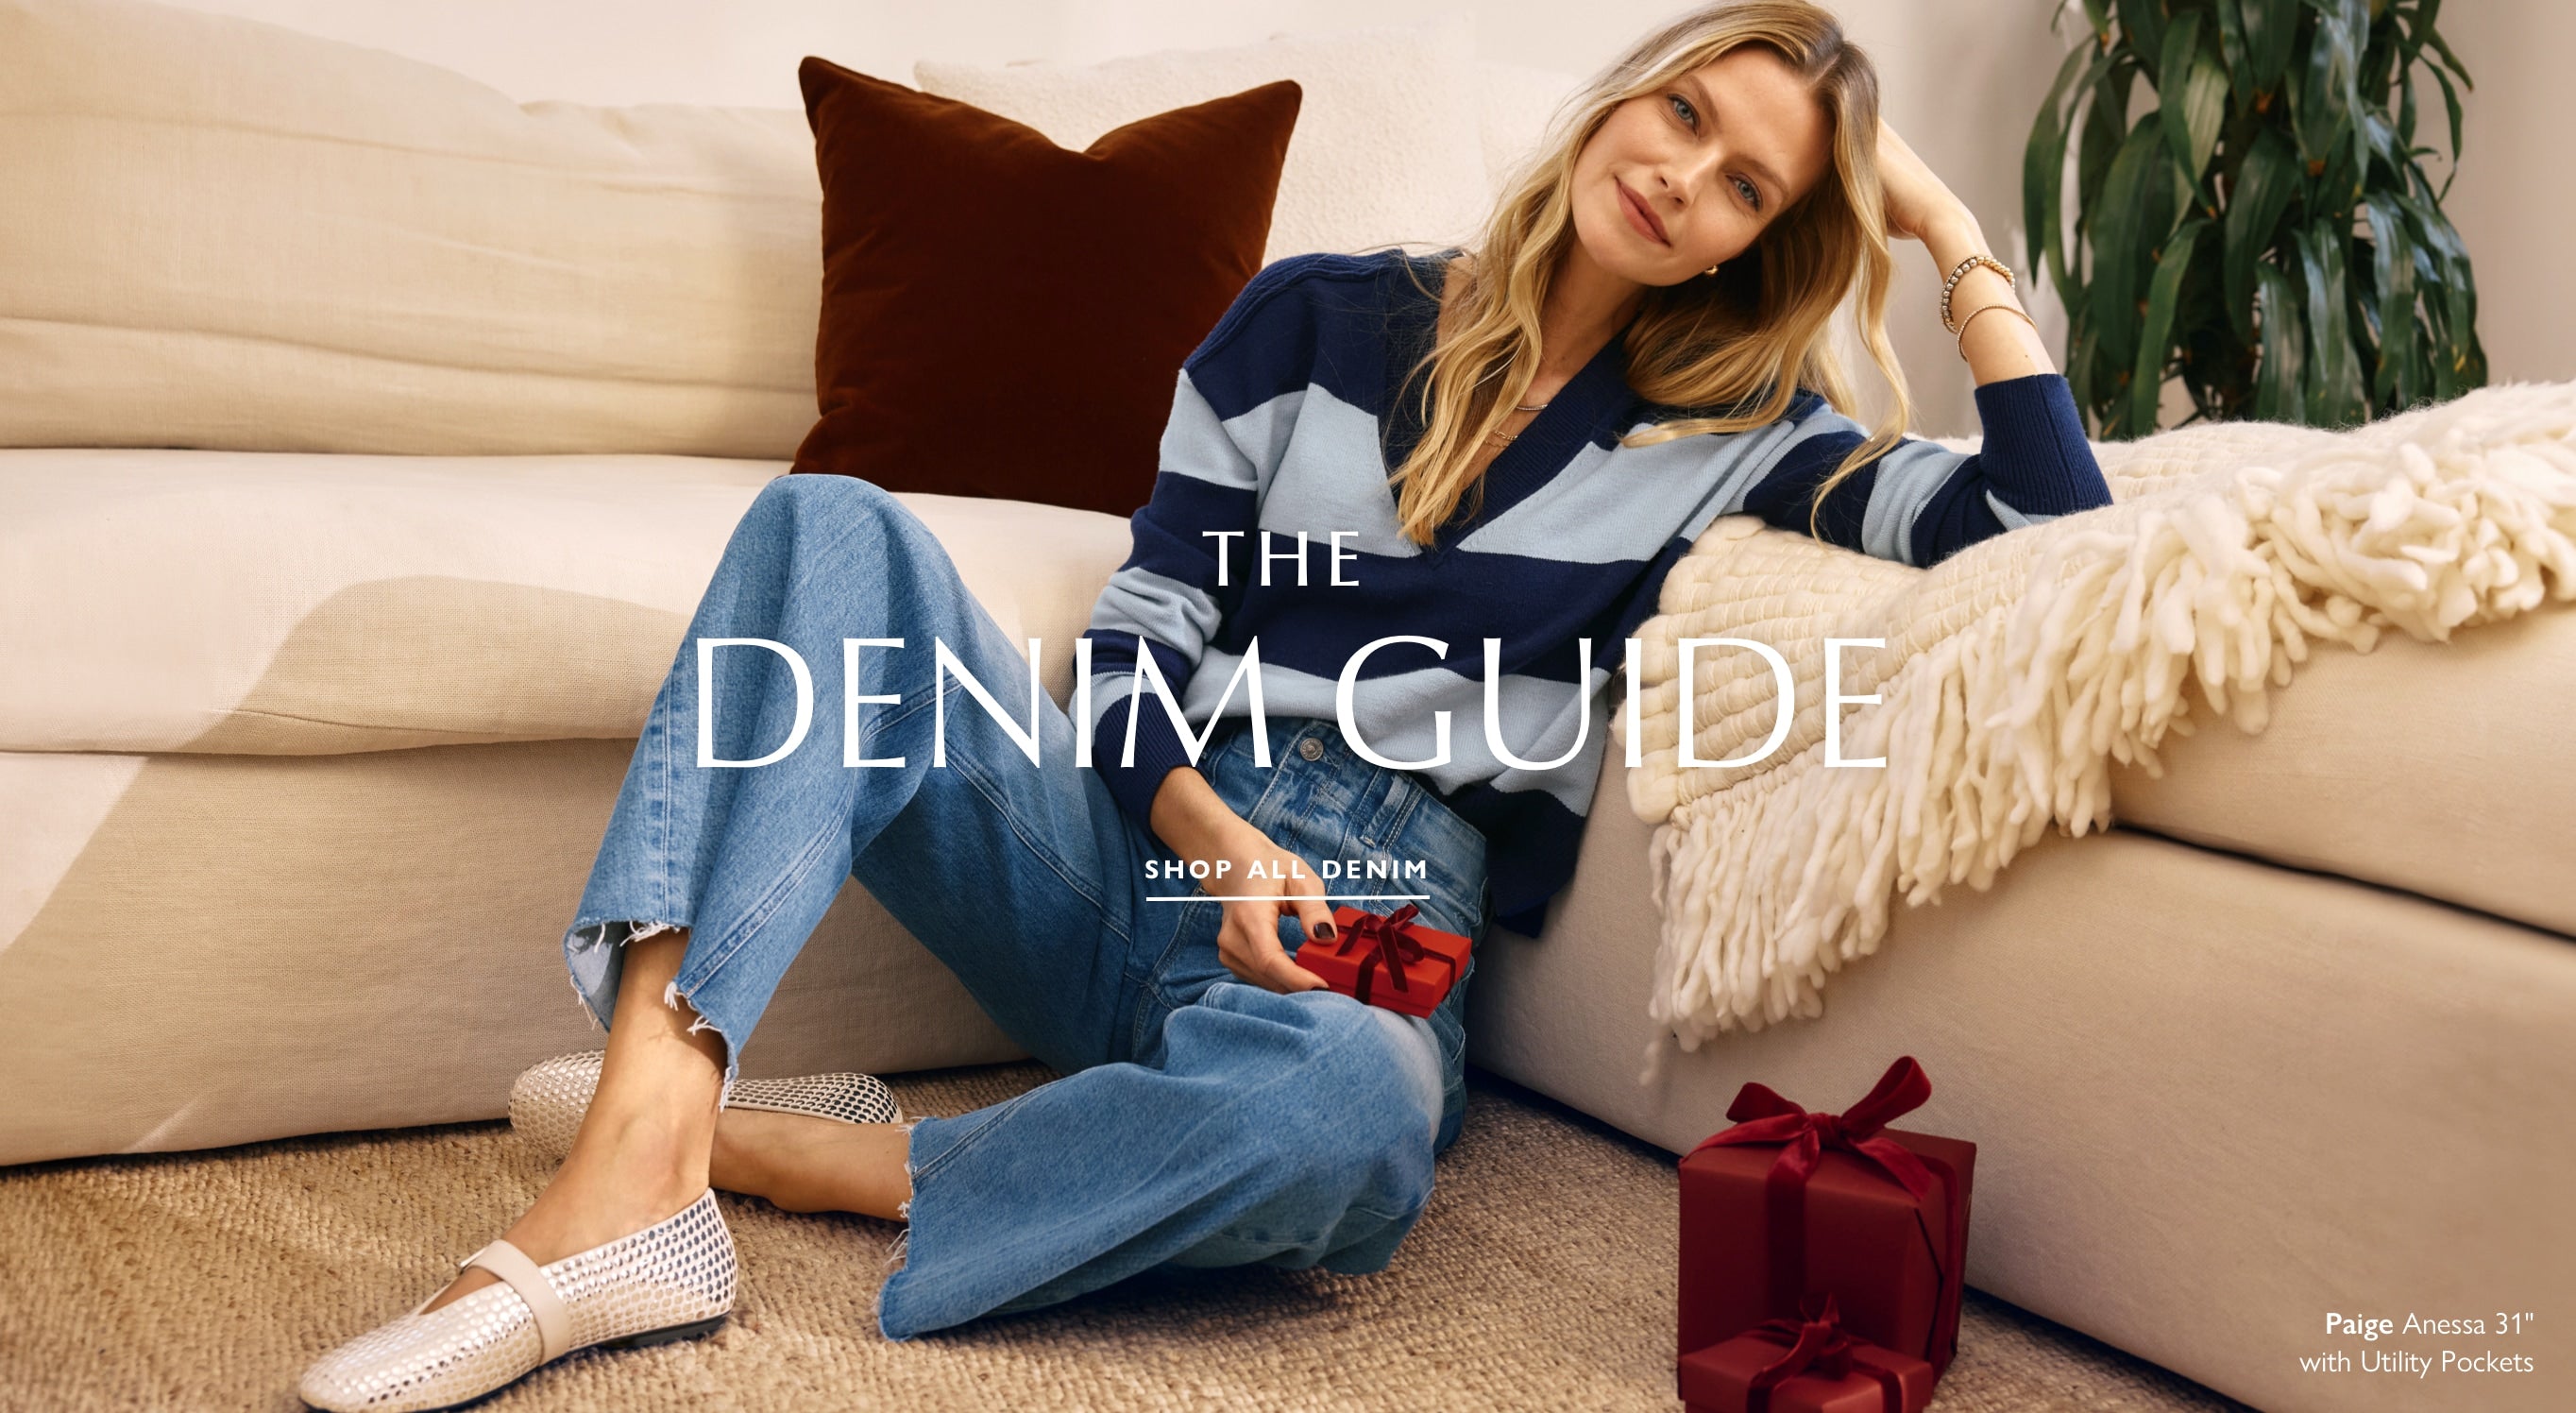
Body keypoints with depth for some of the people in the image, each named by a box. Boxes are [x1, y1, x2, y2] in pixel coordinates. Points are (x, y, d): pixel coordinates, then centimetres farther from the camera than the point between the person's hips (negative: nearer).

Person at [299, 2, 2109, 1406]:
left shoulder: (1727, 425, 9)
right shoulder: (1318, 319, 11)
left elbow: (2052, 524, -2)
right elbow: (1138, 643, 7)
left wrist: (1955, 233, 0)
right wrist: (1213, 839, -12)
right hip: (1141, 851, 3)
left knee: (1350, 1118, -42)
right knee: (837, 526, -23)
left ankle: (748, 1147, -25)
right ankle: (642, 1144, -39)